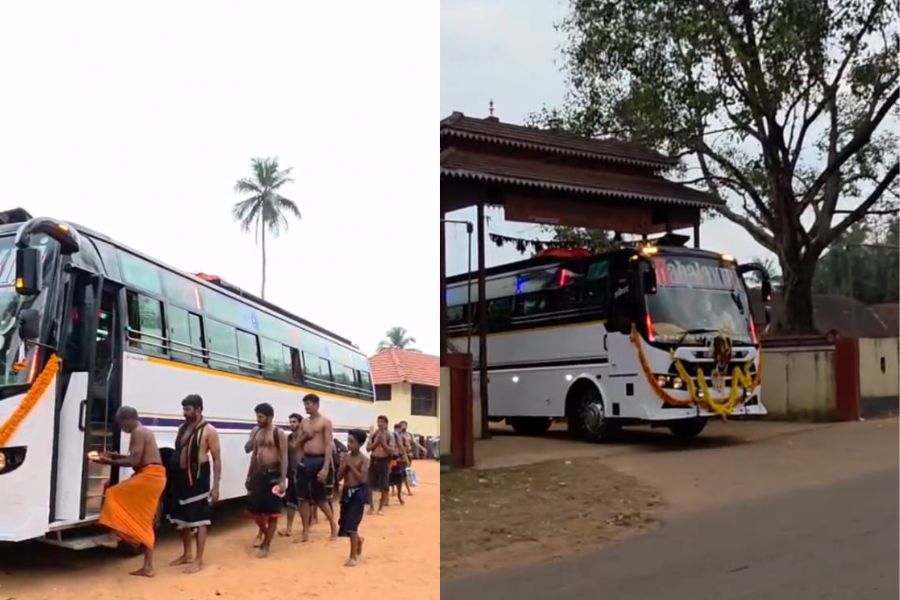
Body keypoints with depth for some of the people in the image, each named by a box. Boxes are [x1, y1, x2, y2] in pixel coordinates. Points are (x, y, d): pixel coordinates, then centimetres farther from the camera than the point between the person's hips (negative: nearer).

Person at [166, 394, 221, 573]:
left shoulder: (208, 431, -9)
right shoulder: (182, 428, 11)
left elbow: (217, 459, -9)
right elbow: (177, 454, 15)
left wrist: (215, 486, -14)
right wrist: (172, 477, 9)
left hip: (198, 478, -7)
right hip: (181, 477, 7)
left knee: (199, 519, -1)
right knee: (182, 518, 15)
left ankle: (198, 560, 4)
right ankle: (187, 554, 29)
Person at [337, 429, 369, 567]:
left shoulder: (363, 460, -10)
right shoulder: (346, 458, 6)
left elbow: (363, 479, -20)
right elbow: (339, 477, 6)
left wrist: (351, 466, -19)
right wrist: (344, 466, -10)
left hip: (358, 493, -6)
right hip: (346, 492, 6)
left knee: (351, 524, -10)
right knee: (346, 524, 12)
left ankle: (354, 556, 0)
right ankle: (358, 540, 44)